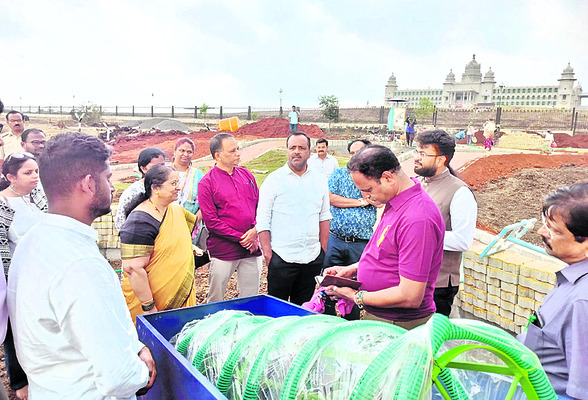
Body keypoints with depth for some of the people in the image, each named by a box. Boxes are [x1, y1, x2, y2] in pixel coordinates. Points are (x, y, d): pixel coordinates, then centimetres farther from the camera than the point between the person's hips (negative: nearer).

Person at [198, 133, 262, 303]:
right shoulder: (207, 182, -6)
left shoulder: (246, 174, 10)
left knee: (251, 298, 13)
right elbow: (211, 222, -9)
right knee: (215, 301, 6)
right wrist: (241, 238, -11)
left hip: (251, 247, 5)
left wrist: (255, 230, -5)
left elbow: (259, 205, 13)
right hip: (223, 249, -4)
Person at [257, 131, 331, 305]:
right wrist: (268, 254, -9)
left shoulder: (319, 181, 9)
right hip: (282, 257, -3)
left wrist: (323, 250, 9)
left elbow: (324, 217, 14)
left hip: (313, 258, 4)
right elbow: (262, 220, -4)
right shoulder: (274, 179, -2)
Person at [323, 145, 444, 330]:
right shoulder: (394, 201, 5)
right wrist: (353, 269, 8)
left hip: (398, 326, -9)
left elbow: (410, 297, -26)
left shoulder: (418, 219, -27)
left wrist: (356, 297, -17)